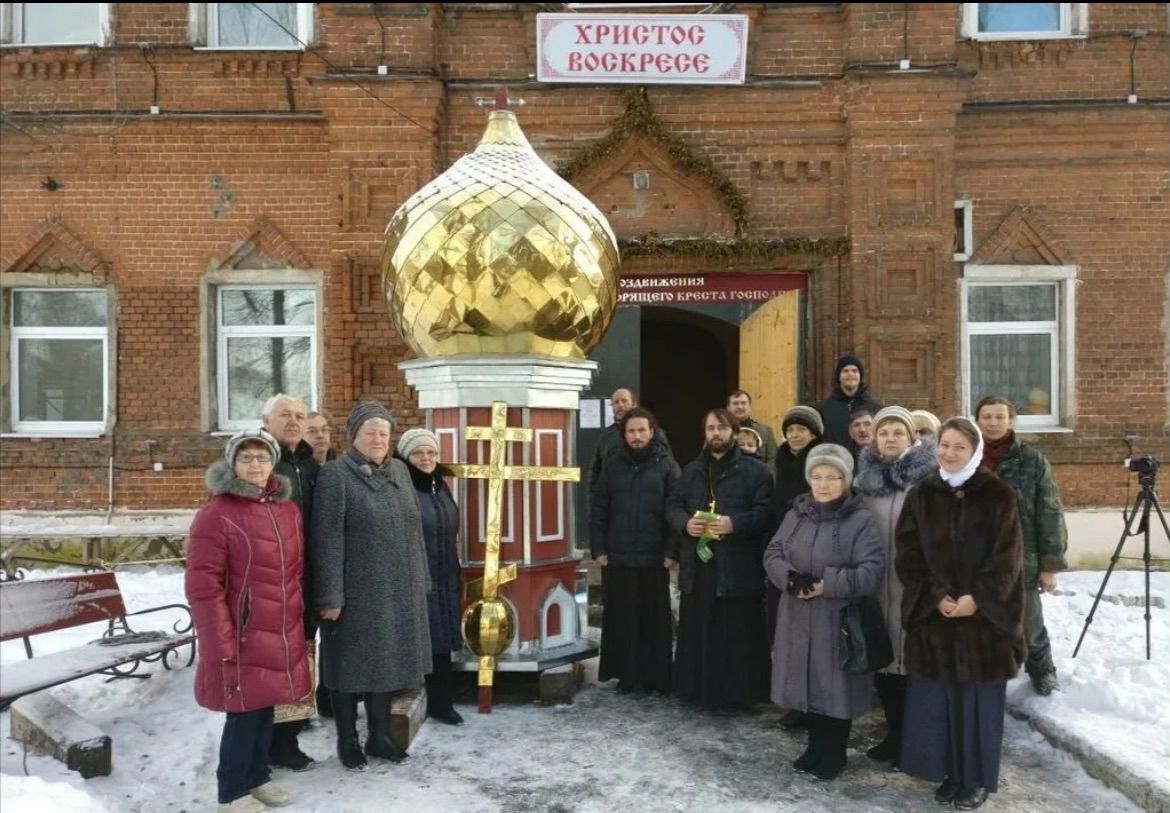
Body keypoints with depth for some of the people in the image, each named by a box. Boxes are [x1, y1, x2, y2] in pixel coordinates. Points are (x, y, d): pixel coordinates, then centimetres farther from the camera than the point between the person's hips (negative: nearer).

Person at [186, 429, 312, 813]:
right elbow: (203, 587, -16)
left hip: (282, 634, 6)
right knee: (244, 712, 2)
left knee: (265, 707, 17)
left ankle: (257, 777, 33)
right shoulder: (216, 515, -13)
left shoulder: (288, 511, 8)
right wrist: (221, 646, -18)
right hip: (242, 636, -6)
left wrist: (299, 625, 16)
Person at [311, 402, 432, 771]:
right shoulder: (335, 475, -10)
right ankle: (347, 742, 22)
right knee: (352, 665, 6)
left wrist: (419, 580, 12)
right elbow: (327, 540, -14)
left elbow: (413, 528, 14)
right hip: (355, 591, -6)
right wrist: (330, 596, -17)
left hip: (396, 590, 6)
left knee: (386, 662, 14)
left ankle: (380, 737, 28)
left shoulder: (399, 470, 9)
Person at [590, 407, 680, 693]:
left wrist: (672, 551, -10)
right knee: (620, 619, 6)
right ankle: (625, 674, 18)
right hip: (617, 558, 2)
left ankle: (656, 677, 15)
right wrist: (598, 549, 1)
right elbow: (598, 510, 7)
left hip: (654, 559, -2)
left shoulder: (666, 465, 0)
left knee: (655, 620, 4)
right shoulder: (612, 465, 7)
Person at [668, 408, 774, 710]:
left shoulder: (755, 471, -1)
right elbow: (673, 506, 15)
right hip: (698, 564, 5)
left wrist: (734, 523, -22)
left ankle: (738, 693, 11)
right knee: (697, 631, 9)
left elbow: (766, 512, -8)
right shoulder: (691, 470, 16)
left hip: (738, 567, -4)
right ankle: (697, 689, 20)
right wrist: (685, 523, -7)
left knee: (738, 635, 0)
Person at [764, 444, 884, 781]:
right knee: (808, 682, 13)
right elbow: (772, 554, 5)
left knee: (835, 685, 5)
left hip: (838, 618, -4)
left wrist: (827, 584, -21)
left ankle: (834, 753, 23)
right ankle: (815, 746, 31)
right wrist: (791, 579, -15)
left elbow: (871, 570, -15)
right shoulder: (797, 513, 6)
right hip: (799, 616, 5)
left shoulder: (860, 519, -9)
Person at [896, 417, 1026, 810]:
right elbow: (907, 553, 0)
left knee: (980, 699, 5)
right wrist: (936, 596, -12)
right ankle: (950, 773, 22)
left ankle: (977, 779, 20)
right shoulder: (921, 496, 4)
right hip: (933, 614, 2)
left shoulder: (998, 495, -3)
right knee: (937, 699, 6)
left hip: (986, 614, -2)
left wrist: (977, 599, -16)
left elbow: (1007, 557, -7)